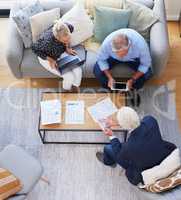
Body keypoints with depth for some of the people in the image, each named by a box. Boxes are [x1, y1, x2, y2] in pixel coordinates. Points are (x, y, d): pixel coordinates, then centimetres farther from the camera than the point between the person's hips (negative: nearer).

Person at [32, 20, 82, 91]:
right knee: (69, 77, -15)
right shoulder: (48, 41, -43)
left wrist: (67, 48, -8)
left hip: (62, 53, 5)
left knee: (78, 70, -12)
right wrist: (50, 60, -23)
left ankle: (76, 87, 19)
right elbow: (35, 48, -23)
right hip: (47, 57, -4)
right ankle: (67, 90, 20)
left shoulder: (69, 27, -30)